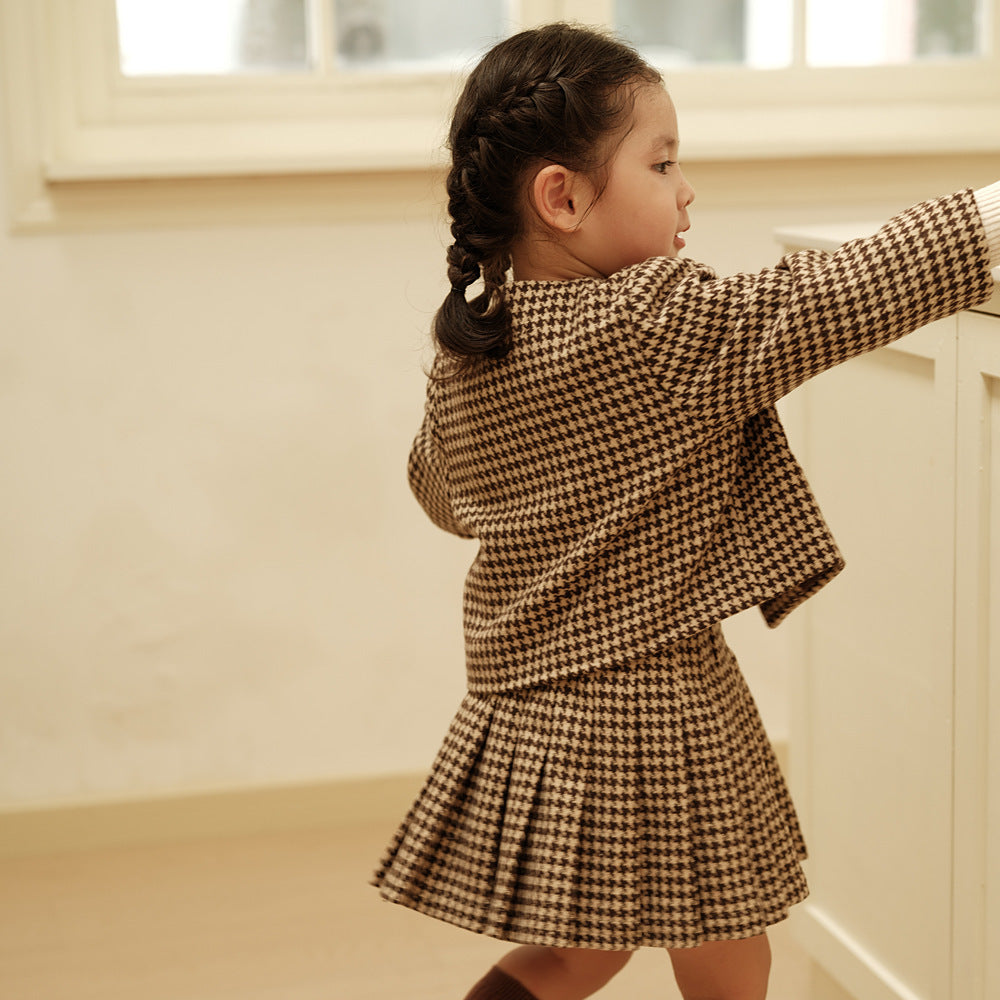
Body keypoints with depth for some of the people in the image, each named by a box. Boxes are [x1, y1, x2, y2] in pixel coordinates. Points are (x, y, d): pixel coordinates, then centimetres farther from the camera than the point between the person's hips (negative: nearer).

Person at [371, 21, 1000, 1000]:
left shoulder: (463, 347, 2)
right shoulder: (656, 329, -20)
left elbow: (442, 491, 17)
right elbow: (836, 299, -20)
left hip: (519, 715, 7)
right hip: (654, 717, -7)